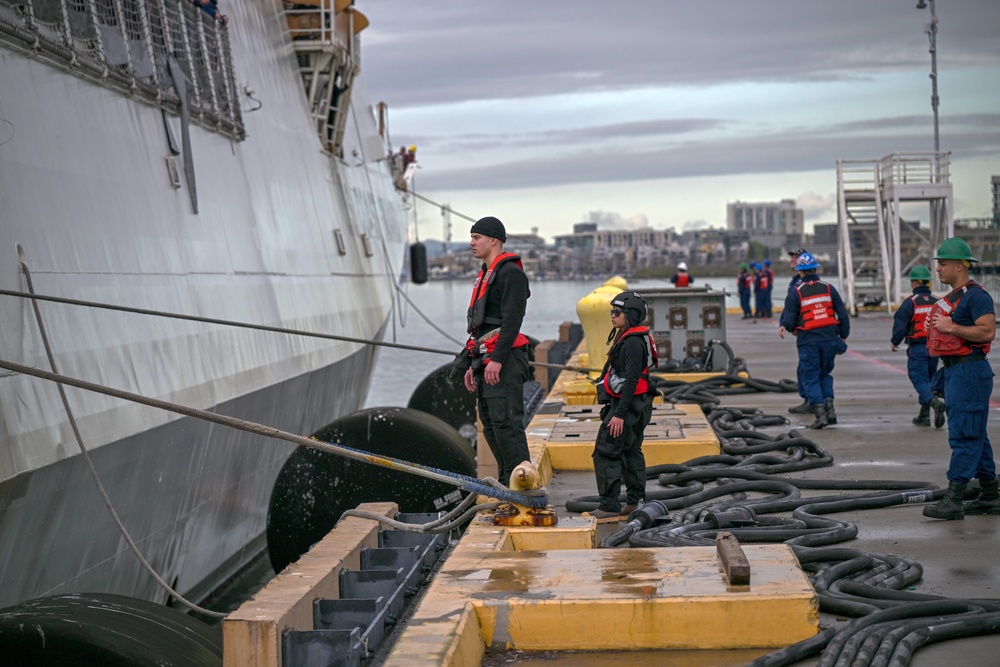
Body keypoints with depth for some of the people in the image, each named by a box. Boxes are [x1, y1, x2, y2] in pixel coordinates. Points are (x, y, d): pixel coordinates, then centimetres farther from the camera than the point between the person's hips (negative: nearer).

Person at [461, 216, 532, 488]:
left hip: (503, 362, -10)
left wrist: (497, 360, -24)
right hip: (486, 361, 10)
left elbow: (512, 320, -18)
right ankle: (506, 483, 14)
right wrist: (473, 365, 23)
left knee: (505, 421, -15)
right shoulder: (485, 275, 23)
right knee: (490, 425, 9)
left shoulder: (510, 272, -8)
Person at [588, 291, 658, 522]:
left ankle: (609, 506, -10)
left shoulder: (633, 342, -18)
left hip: (629, 405, -11)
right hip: (634, 406, 11)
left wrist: (619, 414, -26)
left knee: (605, 452, -10)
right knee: (631, 451, 16)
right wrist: (615, 410, 24)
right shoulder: (627, 338, 14)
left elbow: (631, 380, -24)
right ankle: (635, 502, 24)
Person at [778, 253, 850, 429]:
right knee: (825, 374, 20)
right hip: (829, 338, 3)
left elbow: (789, 321, -7)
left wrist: (786, 327, 15)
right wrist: (843, 336, 13)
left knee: (810, 377, 4)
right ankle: (829, 409, 7)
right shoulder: (829, 289, 4)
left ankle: (820, 414, -7)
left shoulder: (795, 293, -6)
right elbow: (843, 315, 4)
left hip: (808, 340, -3)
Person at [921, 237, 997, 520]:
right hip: (954, 371, 11)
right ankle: (989, 497, 19)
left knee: (964, 435, -11)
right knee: (975, 436, 13)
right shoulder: (953, 297, 18)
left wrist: (951, 327, -21)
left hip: (970, 372, -11)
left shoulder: (975, 296, -14)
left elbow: (987, 331, -23)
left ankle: (953, 500, -13)